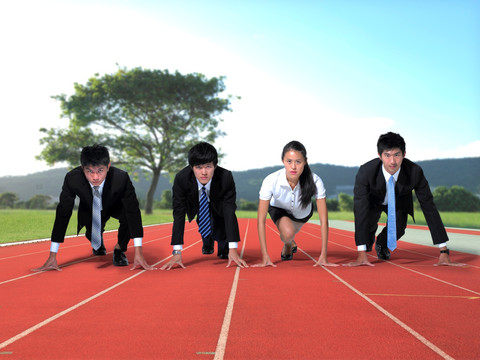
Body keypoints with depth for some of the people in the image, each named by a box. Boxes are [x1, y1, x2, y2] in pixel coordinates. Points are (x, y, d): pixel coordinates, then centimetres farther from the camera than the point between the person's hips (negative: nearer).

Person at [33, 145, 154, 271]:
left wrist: (138, 253, -42)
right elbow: (62, 213, -30)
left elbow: (133, 212, -38)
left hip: (115, 206, -3)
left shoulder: (121, 178, -40)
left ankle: (119, 249, -2)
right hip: (90, 210, 3)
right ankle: (98, 243, 30)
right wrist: (52, 256, -31)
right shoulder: (72, 178, -36)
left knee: (128, 216, -31)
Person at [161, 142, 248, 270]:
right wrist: (177, 252, -39)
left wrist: (233, 250, -41)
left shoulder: (226, 177, -38)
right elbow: (178, 214, -34)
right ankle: (207, 241, 16)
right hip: (197, 205, 2)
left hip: (218, 206, -2)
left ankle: (224, 249, 15)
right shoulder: (181, 179, -36)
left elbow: (230, 212, -37)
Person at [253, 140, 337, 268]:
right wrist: (265, 257, -38)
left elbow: (324, 219, -33)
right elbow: (261, 220, -35)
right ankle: (289, 244, 9)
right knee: (287, 233, -29)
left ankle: (288, 243, 66)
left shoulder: (315, 181, -38)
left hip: (303, 212, 2)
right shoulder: (271, 181, -39)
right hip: (279, 209, -2)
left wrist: (323, 256, -36)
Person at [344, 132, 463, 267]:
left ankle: (382, 243, 15)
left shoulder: (415, 172, -34)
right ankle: (369, 234, 17)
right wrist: (361, 254, -44)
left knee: (398, 228, -22)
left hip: (398, 201, 0)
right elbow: (360, 210, -40)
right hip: (374, 200, 0)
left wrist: (444, 251, -31)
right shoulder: (365, 172, -39)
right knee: (368, 222, -23)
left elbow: (429, 207, -29)